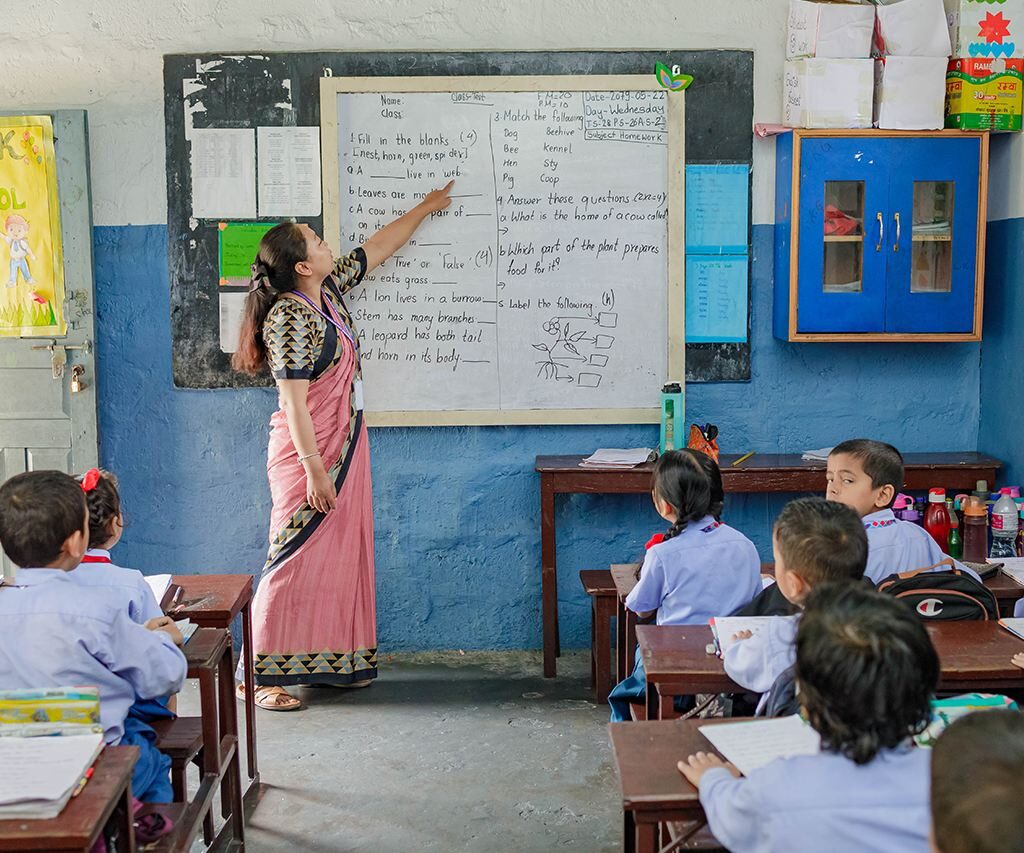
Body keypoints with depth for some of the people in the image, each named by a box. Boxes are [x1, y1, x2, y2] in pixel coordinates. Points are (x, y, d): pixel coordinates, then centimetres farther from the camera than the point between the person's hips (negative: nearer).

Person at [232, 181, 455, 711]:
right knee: (298, 559, -5)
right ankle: (260, 675, 4)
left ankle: (331, 662, 24)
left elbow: (378, 247, 22)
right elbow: (293, 403, -22)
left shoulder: (329, 289, 6)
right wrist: (314, 471, -22)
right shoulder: (289, 318, -20)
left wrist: (425, 208, 30)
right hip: (308, 454, -9)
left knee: (342, 552, 13)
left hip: (344, 448, 9)